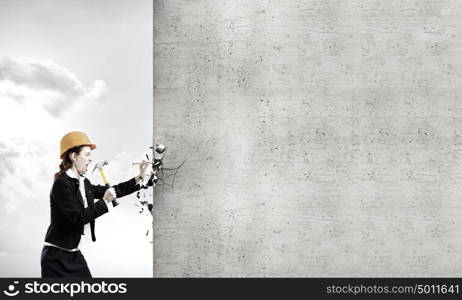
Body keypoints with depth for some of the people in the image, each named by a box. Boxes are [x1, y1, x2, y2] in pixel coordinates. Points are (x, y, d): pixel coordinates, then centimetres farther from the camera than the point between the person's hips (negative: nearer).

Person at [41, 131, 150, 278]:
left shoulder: (84, 183, 8)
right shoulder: (61, 183, -16)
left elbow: (111, 192, 19)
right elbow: (78, 218, -22)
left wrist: (139, 178, 14)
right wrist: (104, 202, -17)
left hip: (74, 254, 8)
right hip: (57, 256, -8)